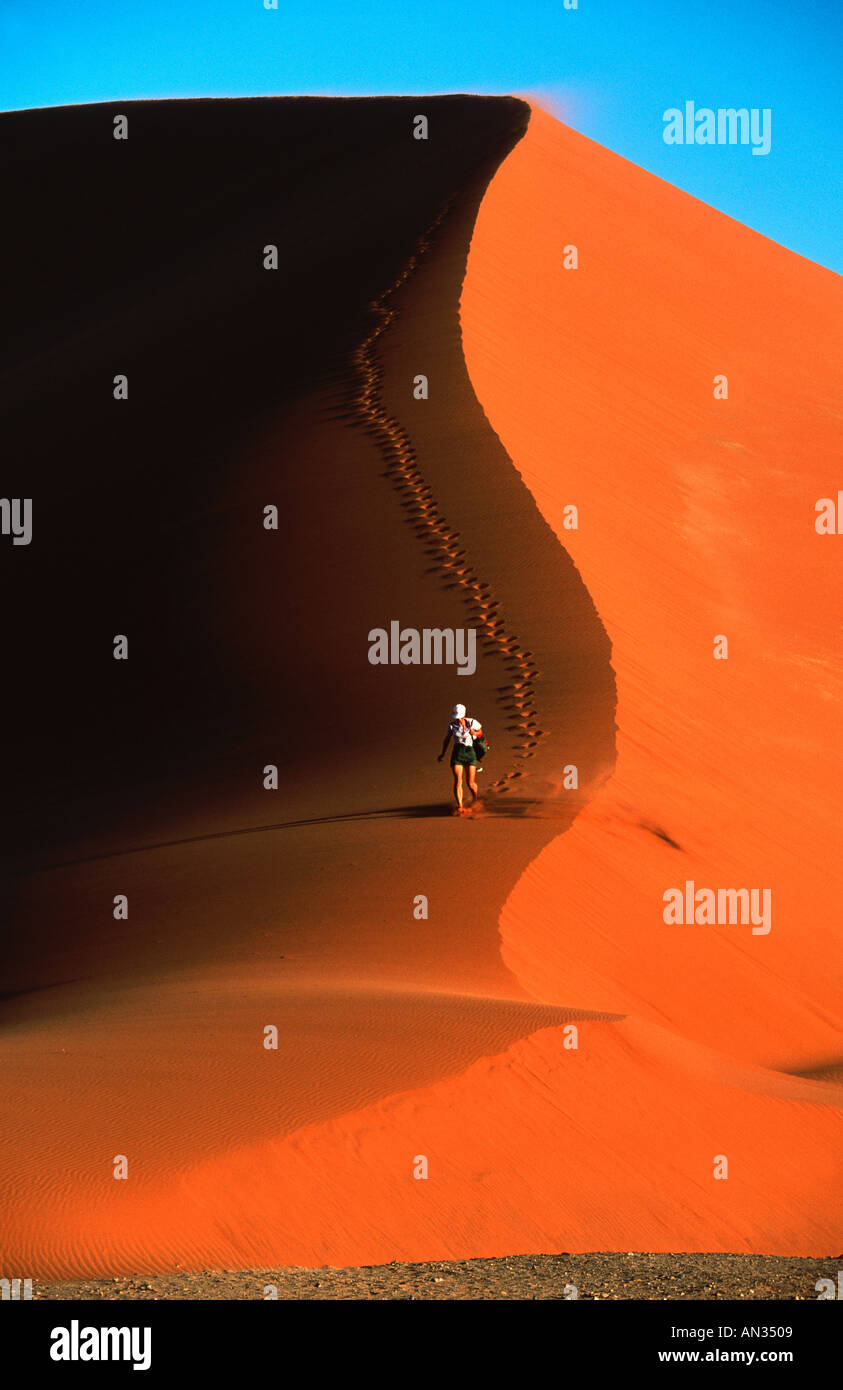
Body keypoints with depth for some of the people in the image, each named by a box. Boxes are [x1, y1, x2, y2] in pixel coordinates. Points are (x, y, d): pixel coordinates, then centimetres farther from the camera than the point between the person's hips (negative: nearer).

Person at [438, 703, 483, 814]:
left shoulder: (472, 723, -2)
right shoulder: (452, 725, 3)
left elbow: (481, 732, 15)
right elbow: (447, 739, 17)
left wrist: (475, 733, -7)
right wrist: (443, 754, 19)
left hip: (470, 752, -1)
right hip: (457, 754, 1)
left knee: (470, 783, 0)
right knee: (458, 781, -15)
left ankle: (475, 800, 32)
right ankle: (460, 806, -20)